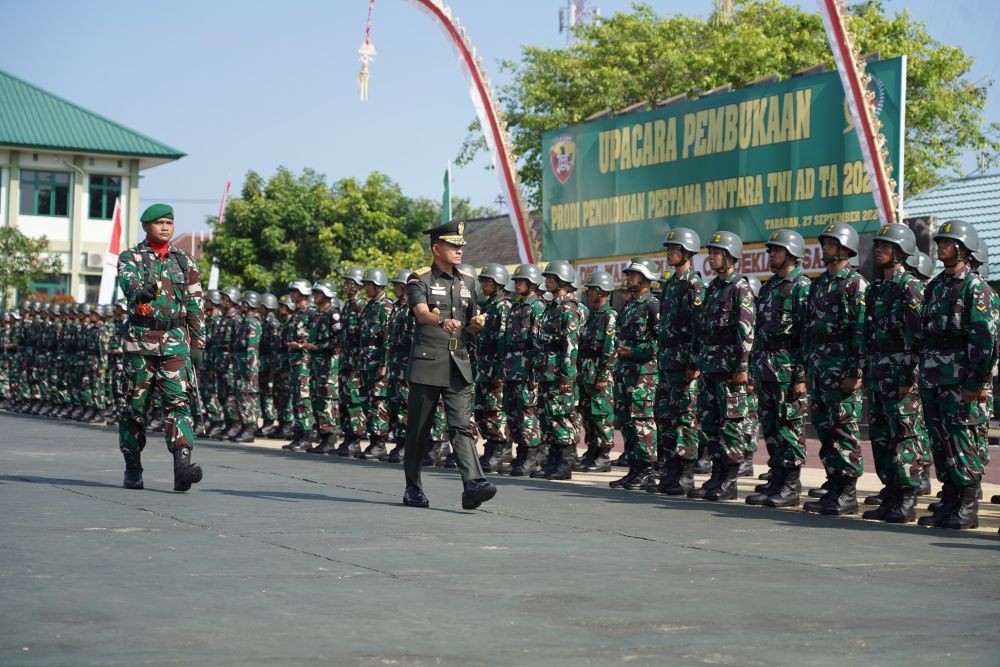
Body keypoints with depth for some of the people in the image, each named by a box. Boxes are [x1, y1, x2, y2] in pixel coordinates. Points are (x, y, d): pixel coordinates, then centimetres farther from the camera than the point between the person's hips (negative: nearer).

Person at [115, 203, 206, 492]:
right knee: (136, 403, 4)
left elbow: (195, 304, 16)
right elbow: (128, 283, -18)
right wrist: (144, 291, -41)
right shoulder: (131, 257, 4)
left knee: (178, 400, -12)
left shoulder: (184, 261, 13)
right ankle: (132, 470, 15)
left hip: (175, 340, 2)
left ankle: (182, 465, -24)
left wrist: (198, 342, 10)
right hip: (140, 338, -1)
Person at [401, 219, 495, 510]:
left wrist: (476, 325, -4)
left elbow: (473, 325, 21)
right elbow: (422, 313, -21)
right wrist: (442, 321, -42)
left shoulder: (467, 282, 15)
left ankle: (473, 486, -19)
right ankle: (413, 489, 17)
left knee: (461, 426, -8)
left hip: (458, 366, 4)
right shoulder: (419, 280, -3)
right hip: (427, 365, -4)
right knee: (418, 429, 5)